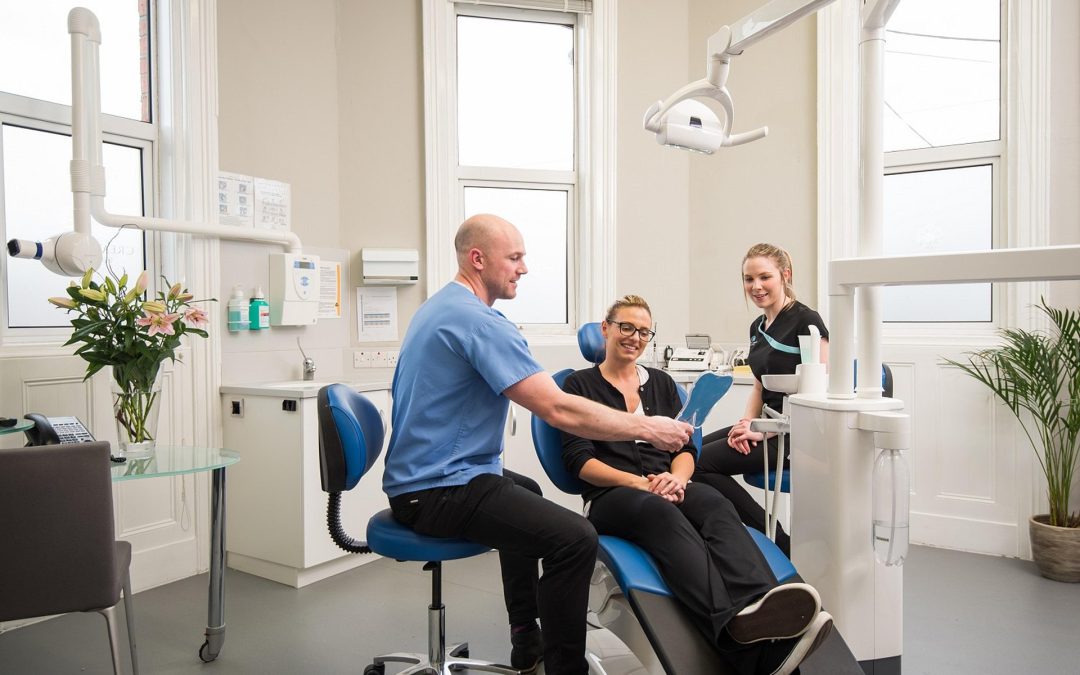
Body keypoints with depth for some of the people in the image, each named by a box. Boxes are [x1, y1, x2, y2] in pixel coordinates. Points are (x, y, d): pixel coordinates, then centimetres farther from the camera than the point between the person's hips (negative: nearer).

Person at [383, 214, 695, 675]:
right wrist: (647, 428, -14)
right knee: (575, 538, -21)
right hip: (441, 491, -11)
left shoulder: (439, 307, 12)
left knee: (525, 494, 32)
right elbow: (558, 410, -25)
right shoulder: (477, 320, -21)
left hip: (421, 478, 11)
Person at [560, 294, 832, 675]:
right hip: (610, 497, -3)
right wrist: (640, 483, -17)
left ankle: (763, 607, -58)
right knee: (661, 512, -38)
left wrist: (676, 477, -12)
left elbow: (686, 447, 13)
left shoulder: (661, 382, 21)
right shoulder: (580, 384, 9)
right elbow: (579, 460, -2)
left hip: (667, 489, 4)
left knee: (716, 505, -31)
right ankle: (735, 625, -61)